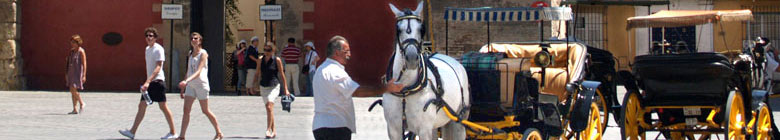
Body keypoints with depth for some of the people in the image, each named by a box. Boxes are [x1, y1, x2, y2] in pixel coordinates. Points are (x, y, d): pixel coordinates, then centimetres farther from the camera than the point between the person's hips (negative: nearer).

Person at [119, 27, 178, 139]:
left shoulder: (158, 49, -12)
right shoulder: (148, 49, 15)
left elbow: (158, 68, -20)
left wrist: (148, 81, -29)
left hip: (157, 81, -9)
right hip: (149, 82, 9)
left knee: (163, 107, -3)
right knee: (141, 106, 5)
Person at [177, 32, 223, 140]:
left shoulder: (203, 53, -9)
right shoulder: (190, 54, 13)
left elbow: (199, 71, -21)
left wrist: (187, 81, -35)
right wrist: (183, 88, 16)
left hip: (201, 84, -6)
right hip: (190, 85, 6)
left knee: (205, 111, 2)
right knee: (186, 110, -5)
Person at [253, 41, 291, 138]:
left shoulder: (277, 60, -5)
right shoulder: (261, 59, 5)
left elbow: (282, 75, 0)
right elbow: (258, 73, 15)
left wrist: (285, 89, 1)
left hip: (274, 86, -4)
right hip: (263, 87, 5)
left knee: (269, 107, -20)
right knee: (268, 109, 7)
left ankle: (268, 130, -19)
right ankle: (274, 131, 16)